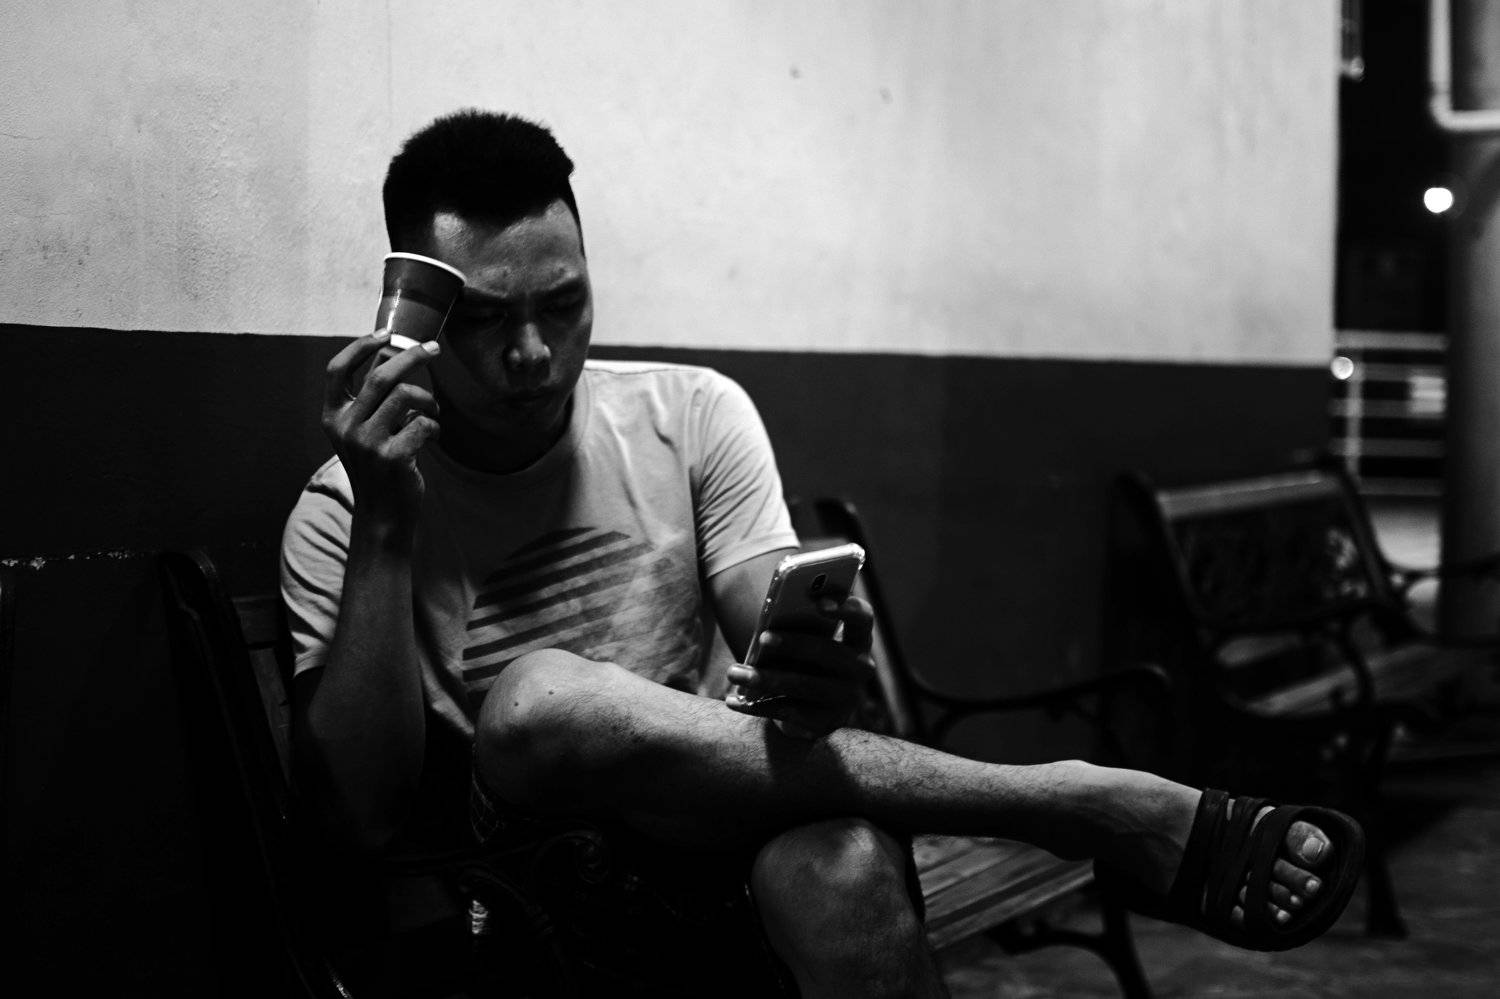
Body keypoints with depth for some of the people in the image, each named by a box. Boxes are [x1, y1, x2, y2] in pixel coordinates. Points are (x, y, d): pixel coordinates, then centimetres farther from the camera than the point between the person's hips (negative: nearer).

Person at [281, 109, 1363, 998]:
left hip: (723, 856, 0)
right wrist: (386, 531, -19)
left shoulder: (689, 414, 5)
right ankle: (1105, 811, -27)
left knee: (837, 858, -39)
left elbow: (778, 657, -5)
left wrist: (813, 674, -30)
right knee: (539, 699, -35)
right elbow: (369, 815, -11)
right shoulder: (342, 519, 0)